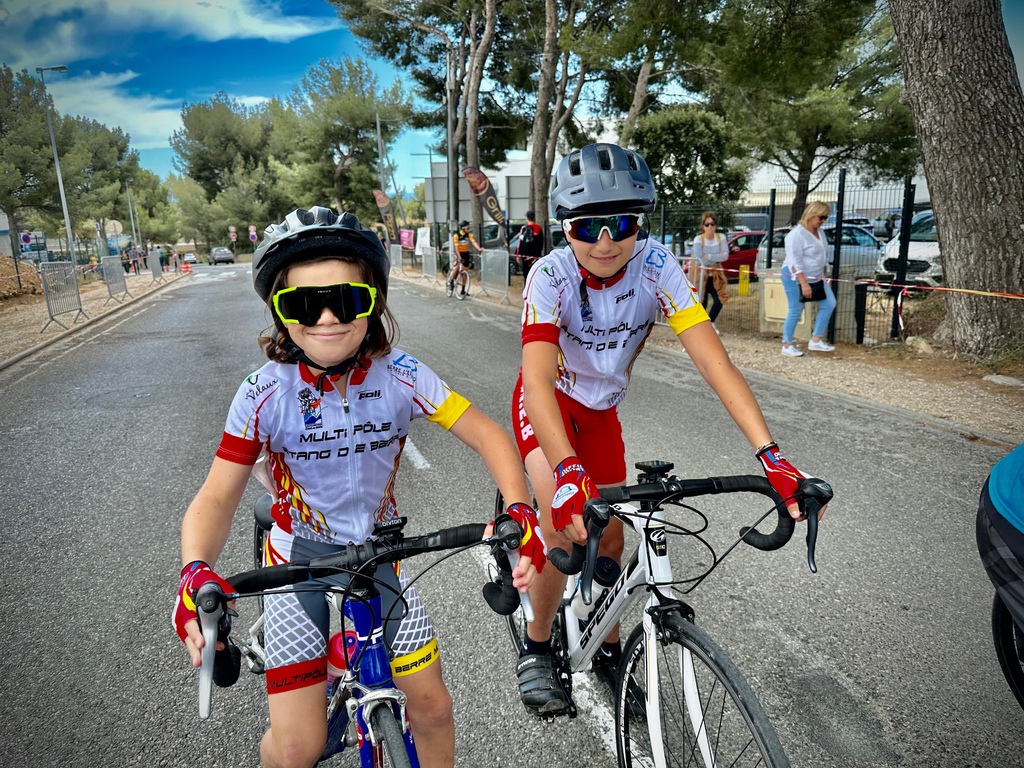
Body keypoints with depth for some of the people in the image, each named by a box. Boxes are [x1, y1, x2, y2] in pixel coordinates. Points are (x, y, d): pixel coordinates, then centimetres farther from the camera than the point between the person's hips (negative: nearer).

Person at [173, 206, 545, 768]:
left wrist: (519, 510, -32)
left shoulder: (399, 375, -17)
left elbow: (486, 435, -15)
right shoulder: (265, 394, -19)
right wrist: (195, 572, -35)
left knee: (433, 707, 4)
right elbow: (217, 498, -16)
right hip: (298, 561, -1)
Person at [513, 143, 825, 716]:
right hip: (548, 403, -3)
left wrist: (771, 454, -43)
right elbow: (537, 377, -43)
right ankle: (537, 647, 6)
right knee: (566, 526, -23)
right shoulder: (552, 276, -30)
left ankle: (610, 651, 32)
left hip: (601, 408, 3)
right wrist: (567, 471, -59)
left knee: (611, 539, 5)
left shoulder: (655, 267, -25)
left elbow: (713, 358, -32)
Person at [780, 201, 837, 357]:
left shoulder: (819, 232, 8)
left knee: (829, 304, 5)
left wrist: (823, 275, 17)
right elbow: (795, 262, -24)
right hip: (795, 277, -9)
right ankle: (787, 345, 9)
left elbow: (824, 255, 19)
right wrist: (804, 283, -28)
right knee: (795, 312, -4)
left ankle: (815, 341, 12)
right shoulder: (797, 234, -20)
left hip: (816, 278, 9)